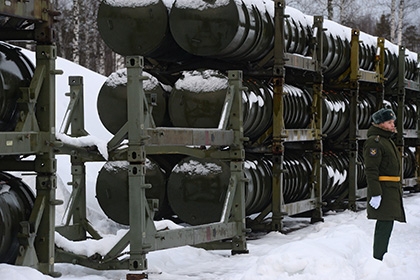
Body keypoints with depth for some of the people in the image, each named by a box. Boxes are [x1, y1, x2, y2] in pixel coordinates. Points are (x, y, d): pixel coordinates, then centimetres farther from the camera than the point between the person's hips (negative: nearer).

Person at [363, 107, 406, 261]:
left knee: (385, 225, 14)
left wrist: (398, 186, 27)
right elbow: (371, 170, -20)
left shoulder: (387, 140, 20)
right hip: (383, 189, -10)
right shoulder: (374, 142, -13)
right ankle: (378, 260, -7)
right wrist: (375, 194, -25)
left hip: (392, 190, 10)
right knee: (385, 225, -11)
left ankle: (382, 258, 22)